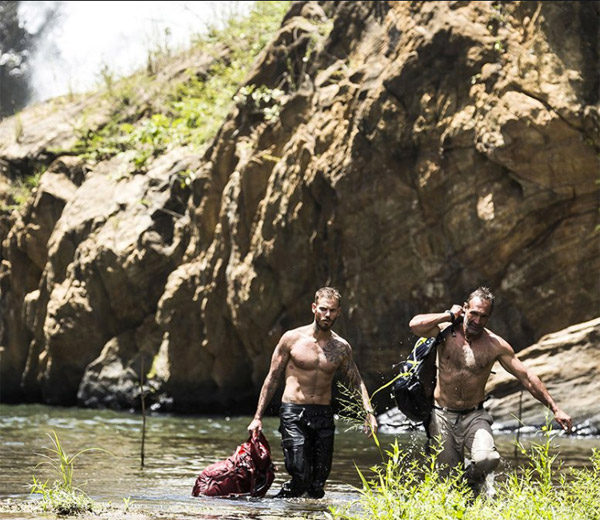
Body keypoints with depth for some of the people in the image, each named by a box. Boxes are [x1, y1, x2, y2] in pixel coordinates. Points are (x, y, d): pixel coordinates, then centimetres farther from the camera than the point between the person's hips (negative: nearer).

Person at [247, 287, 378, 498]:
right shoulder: (292, 339, -1)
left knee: (319, 480, 1)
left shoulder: (342, 348, 8)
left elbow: (357, 382, 14)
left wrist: (369, 412, -4)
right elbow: (273, 378, 4)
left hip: (324, 417, 4)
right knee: (301, 477, -16)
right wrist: (258, 417, 0)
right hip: (294, 413, -4)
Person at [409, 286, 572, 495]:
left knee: (487, 459, -28)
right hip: (443, 416, 0)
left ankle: (473, 485, 6)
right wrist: (449, 315, -14)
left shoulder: (495, 345, -3)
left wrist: (555, 408, -3)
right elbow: (415, 325, -24)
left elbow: (526, 377, 0)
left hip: (474, 416, 0)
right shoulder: (447, 332, -5)